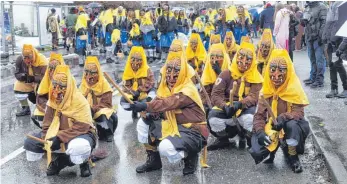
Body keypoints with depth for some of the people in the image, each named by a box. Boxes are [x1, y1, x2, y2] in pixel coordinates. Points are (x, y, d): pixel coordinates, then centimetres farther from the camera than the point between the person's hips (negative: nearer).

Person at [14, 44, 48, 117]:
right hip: (28, 83, 5)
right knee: (18, 86, -13)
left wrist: (33, 78, -46)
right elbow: (17, 74, -11)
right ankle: (25, 108, 5)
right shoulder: (19, 60, -16)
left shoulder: (42, 60, -30)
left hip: (41, 82, -5)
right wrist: (22, 76, -34)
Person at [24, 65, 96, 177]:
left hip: (81, 134, -7)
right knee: (30, 143, -5)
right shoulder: (52, 101, 1)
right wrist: (47, 138, -15)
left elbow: (81, 128, -26)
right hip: (57, 134, 7)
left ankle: (83, 163, -5)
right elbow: (48, 124, 4)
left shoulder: (79, 101, -21)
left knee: (77, 147, -43)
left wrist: (60, 138, -30)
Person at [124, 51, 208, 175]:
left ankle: (191, 156, 1)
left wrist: (145, 106, -49)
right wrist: (151, 114, -23)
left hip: (193, 132, -8)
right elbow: (159, 104, 1)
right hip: (174, 126, 8)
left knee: (165, 147, -32)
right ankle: (153, 160, 14)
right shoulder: (166, 87, 6)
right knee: (143, 124, 1)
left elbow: (168, 104, -38)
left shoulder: (187, 91, -22)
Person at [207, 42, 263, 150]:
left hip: (246, 108, -1)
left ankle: (250, 140, -2)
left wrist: (240, 104, -34)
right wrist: (224, 106, -29)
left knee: (250, 117, -37)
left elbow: (254, 97, -14)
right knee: (213, 116, -30)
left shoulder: (256, 77, -2)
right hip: (227, 107, 1)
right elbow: (216, 95, -9)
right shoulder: (226, 74, -2)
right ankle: (223, 140, 3)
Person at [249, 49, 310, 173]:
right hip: (270, 128, 2)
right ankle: (273, 149, 16)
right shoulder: (266, 91, -4)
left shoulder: (294, 89, -12)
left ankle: (293, 156, -11)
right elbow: (259, 116, -5)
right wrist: (260, 132, -24)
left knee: (292, 124, -38)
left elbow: (298, 113, -20)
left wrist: (283, 118, -40)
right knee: (257, 152, -23)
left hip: (290, 127, -1)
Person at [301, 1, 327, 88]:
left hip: (317, 38, -8)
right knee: (312, 59, 14)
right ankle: (313, 77, 22)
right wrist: (303, 21, 4)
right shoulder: (307, 9, 18)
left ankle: (320, 80, -3)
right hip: (309, 37, 8)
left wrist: (321, 36, -20)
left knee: (319, 59, -5)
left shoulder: (321, 7, -7)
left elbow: (324, 23, -14)